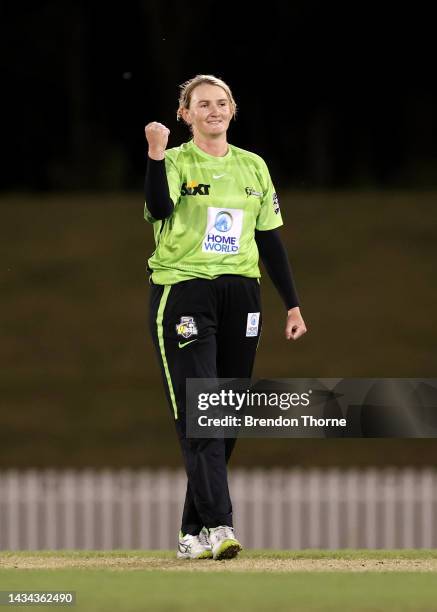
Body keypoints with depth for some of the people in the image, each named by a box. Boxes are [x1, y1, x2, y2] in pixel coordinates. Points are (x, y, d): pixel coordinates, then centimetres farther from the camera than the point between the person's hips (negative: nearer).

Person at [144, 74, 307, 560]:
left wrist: (292, 304, 13)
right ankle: (218, 525, -21)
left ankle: (193, 530, 14)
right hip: (182, 294, -5)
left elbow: (270, 240, 15)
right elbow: (159, 209, -22)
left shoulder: (253, 167, 13)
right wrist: (156, 155, -32)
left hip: (240, 296, 5)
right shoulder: (175, 163, -1)